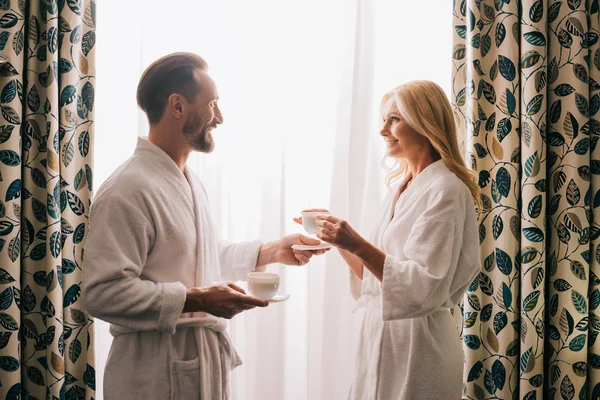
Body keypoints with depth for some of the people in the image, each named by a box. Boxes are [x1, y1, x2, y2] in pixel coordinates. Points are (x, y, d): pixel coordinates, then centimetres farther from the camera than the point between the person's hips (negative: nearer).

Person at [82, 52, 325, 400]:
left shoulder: (190, 182, 11)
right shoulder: (128, 190, -20)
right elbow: (102, 292, -25)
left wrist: (270, 253, 11)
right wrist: (196, 300, -25)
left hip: (208, 359, 9)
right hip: (159, 372, -8)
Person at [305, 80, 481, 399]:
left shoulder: (445, 190, -14)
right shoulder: (400, 187, 10)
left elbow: (424, 288, -22)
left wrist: (358, 245, -27)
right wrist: (340, 242, 0)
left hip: (416, 345, -7)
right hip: (380, 335, 8)